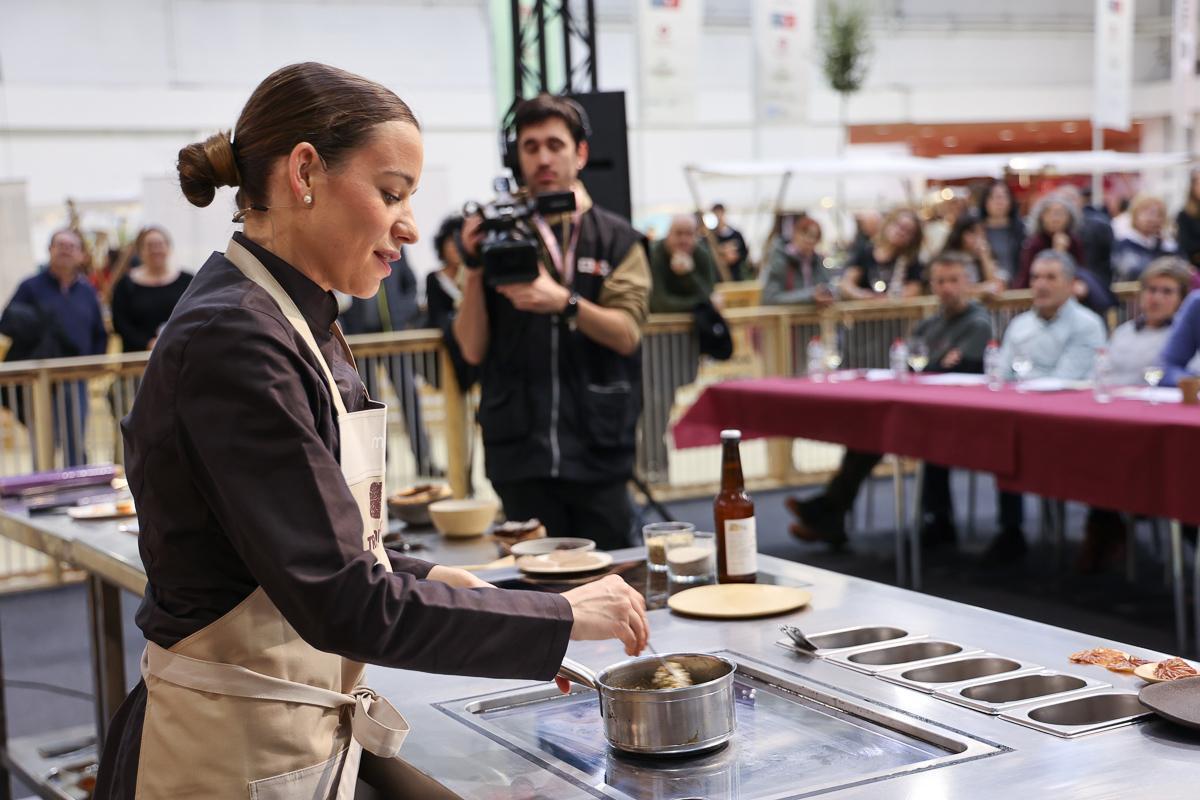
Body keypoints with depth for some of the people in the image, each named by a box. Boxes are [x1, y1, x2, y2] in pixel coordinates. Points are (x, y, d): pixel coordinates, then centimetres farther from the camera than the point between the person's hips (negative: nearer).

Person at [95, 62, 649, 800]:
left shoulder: (301, 323, 8)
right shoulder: (231, 341, -22)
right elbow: (341, 600, -26)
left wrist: (432, 579, 3)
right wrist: (562, 616, -19)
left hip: (306, 739, 9)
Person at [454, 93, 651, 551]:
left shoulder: (616, 240, 6)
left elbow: (627, 333, -7)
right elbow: (473, 350, 2)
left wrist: (564, 302, -23)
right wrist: (474, 269, -10)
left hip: (600, 448, 0)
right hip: (520, 449, 0)